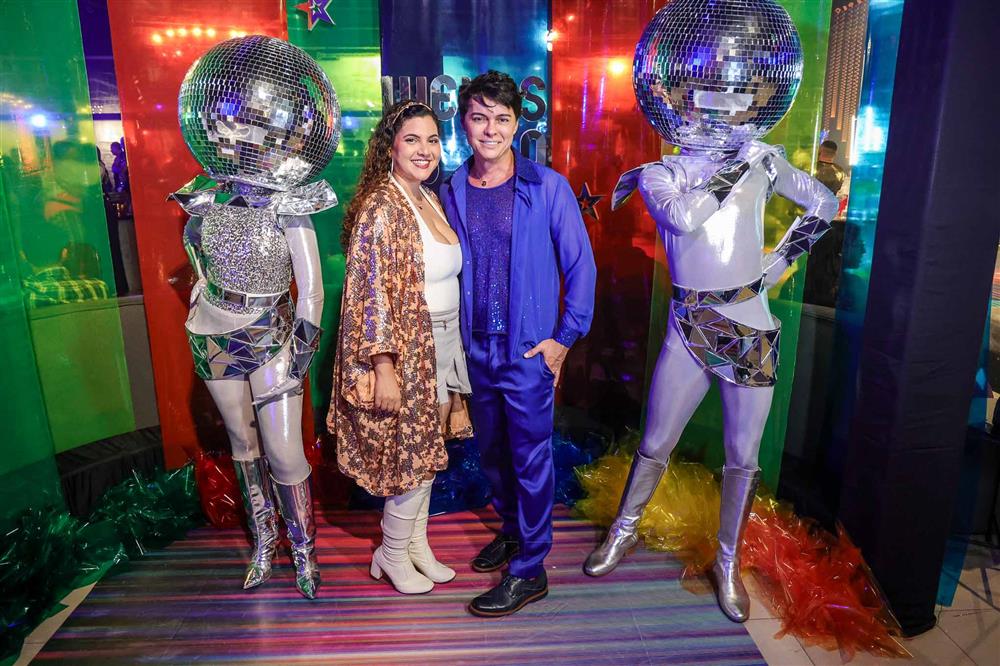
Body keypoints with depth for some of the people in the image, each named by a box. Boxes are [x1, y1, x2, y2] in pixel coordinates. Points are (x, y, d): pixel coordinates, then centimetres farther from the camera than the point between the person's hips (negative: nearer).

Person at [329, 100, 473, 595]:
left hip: (443, 345, 8)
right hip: (406, 351, -8)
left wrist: (454, 345, 15)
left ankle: (417, 544, 35)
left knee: (426, 453, 17)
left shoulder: (429, 199, 10)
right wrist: (383, 368, -22)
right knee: (412, 459, 4)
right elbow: (371, 293, -20)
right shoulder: (382, 208, -17)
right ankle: (392, 556, 27)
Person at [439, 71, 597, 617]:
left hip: (529, 350, -4)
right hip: (475, 349, 5)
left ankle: (529, 571, 21)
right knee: (491, 451, 18)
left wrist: (565, 337, -7)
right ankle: (512, 530, 43)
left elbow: (581, 266, -4)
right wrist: (453, 341, 8)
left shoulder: (548, 187, -8)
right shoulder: (450, 193, 4)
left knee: (531, 458, 5)